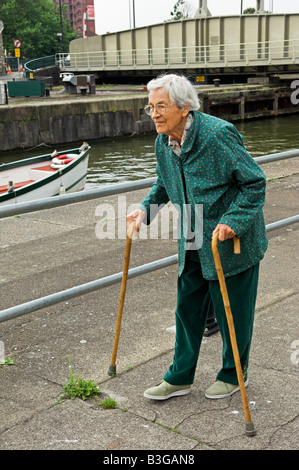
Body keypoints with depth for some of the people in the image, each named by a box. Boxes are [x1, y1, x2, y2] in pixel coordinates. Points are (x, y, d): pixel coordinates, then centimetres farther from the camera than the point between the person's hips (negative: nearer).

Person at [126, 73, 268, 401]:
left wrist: (232, 221, -26)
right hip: (192, 246, 7)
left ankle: (234, 374, 30)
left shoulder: (218, 134, -23)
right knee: (187, 308, 14)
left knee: (232, 312, 8)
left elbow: (255, 183, -17)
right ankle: (180, 377, 29)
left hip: (233, 242, -7)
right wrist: (145, 209, 1)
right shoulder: (162, 143, 0)